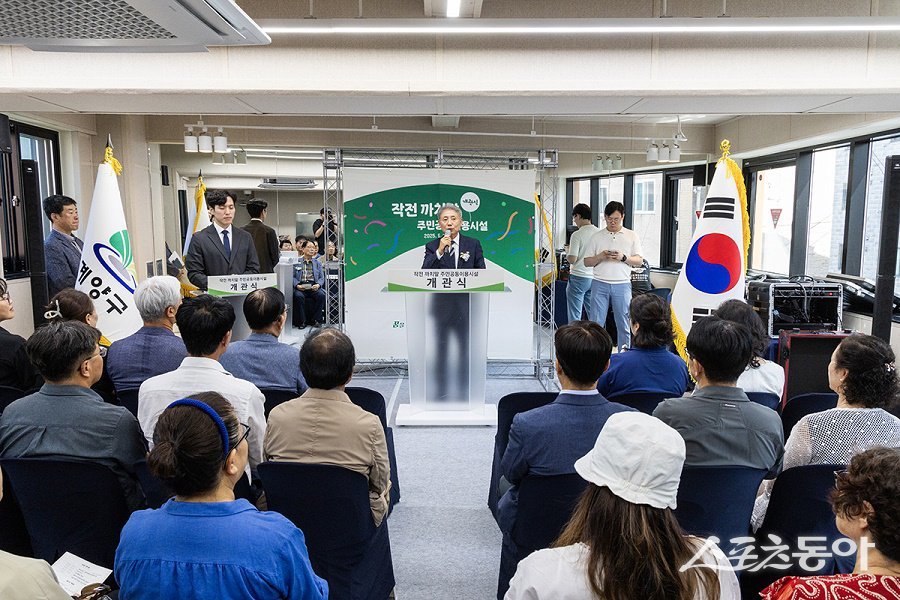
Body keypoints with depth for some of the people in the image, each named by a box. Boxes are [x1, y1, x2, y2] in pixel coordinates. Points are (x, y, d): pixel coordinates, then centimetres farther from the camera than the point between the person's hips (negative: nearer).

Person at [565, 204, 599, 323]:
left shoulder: (577, 235, -14)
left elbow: (572, 259, -17)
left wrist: (567, 255, 3)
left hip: (579, 278, -6)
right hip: (595, 278, 6)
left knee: (575, 316, 1)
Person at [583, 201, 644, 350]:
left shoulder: (631, 236, 8)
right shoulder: (597, 237, 9)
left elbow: (639, 261, 4)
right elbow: (587, 262, 7)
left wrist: (623, 257, -13)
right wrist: (600, 257, -12)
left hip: (622, 285, 0)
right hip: (600, 284, 0)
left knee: (623, 324, 4)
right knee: (596, 323, -3)